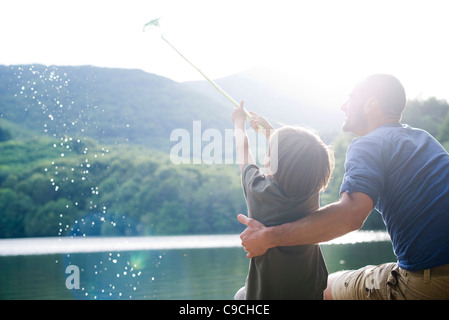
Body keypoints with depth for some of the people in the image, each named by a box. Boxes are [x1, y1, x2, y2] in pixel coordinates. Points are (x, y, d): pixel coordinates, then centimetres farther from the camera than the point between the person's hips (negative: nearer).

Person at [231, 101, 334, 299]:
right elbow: (295, 158, 8)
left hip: (265, 293, -1)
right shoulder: (312, 192, -14)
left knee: (241, 295, 28)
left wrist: (239, 124, 21)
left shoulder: (258, 190, -21)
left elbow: (243, 152, 2)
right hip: (311, 291, 2)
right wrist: (269, 131, 25)